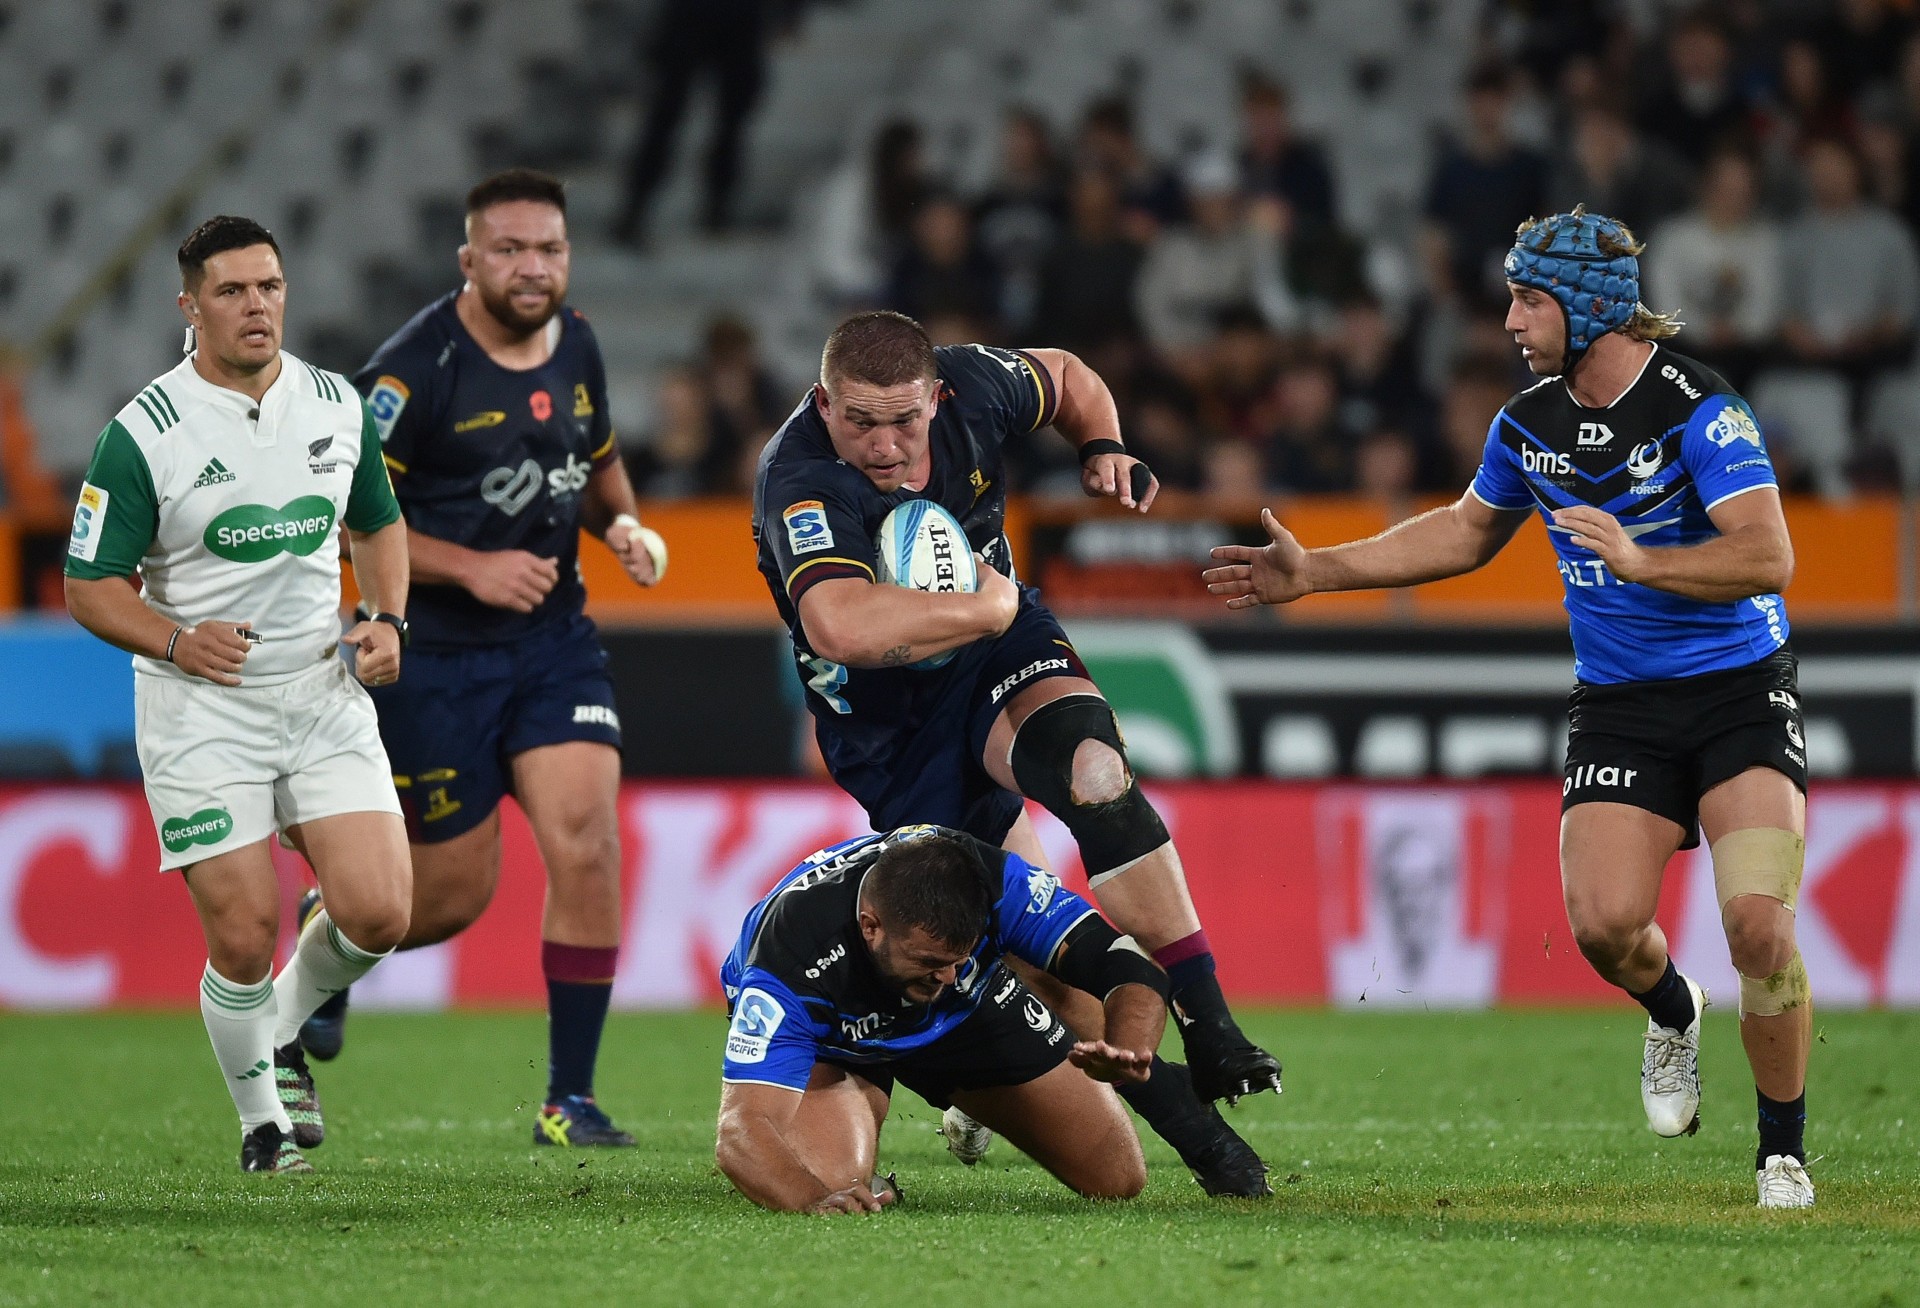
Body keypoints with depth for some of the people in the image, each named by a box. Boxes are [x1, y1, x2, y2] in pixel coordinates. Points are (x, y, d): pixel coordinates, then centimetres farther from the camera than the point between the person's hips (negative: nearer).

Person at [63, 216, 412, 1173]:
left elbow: (378, 524, 20)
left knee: (377, 913, -9)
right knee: (244, 937, -8)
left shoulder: (338, 406, 4)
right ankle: (261, 1118, 16)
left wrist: (388, 620, 2)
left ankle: (287, 1030, 22)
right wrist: (175, 640, -23)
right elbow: (90, 585, -6)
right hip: (200, 708, -4)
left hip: (324, 693, 4)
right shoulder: (142, 433, -10)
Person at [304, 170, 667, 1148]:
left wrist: (624, 526, 2)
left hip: (553, 637, 5)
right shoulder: (415, 369, -17)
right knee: (456, 893, 2)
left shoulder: (575, 345, 3)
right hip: (433, 654, -5)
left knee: (586, 844, -13)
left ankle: (569, 1098, -2)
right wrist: (470, 568, -21)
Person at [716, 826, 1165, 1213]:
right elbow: (742, 1131, -49)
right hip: (832, 1037, -3)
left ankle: (974, 1114, 33)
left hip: (971, 1009, 3)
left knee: (1118, 1179, 2)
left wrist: (1126, 1052, -60)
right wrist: (815, 1199, -71)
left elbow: (1130, 969, -36)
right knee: (830, 1178, -35)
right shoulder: (791, 968, -44)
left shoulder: (995, 882, -37)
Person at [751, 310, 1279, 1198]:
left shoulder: (970, 384, -11)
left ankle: (1208, 1026, -28)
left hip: (996, 656, 3)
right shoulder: (801, 483, -30)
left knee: (1088, 765, -29)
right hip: (887, 717, -3)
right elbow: (843, 628, -48)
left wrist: (1104, 447, -5)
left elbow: (1066, 379, 15)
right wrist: (987, 607, -35)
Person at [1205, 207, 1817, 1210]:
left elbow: (1768, 558, -23)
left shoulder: (1699, 409, -15)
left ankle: (1783, 1155, -3)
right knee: (1604, 922, -15)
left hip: (1740, 688, -5)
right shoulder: (1529, 422, 5)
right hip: (1618, 705, 5)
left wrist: (1638, 559, -35)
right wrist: (1313, 572, 22)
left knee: (1757, 918, -21)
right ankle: (1672, 1013, 23)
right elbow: (1465, 533, 24)